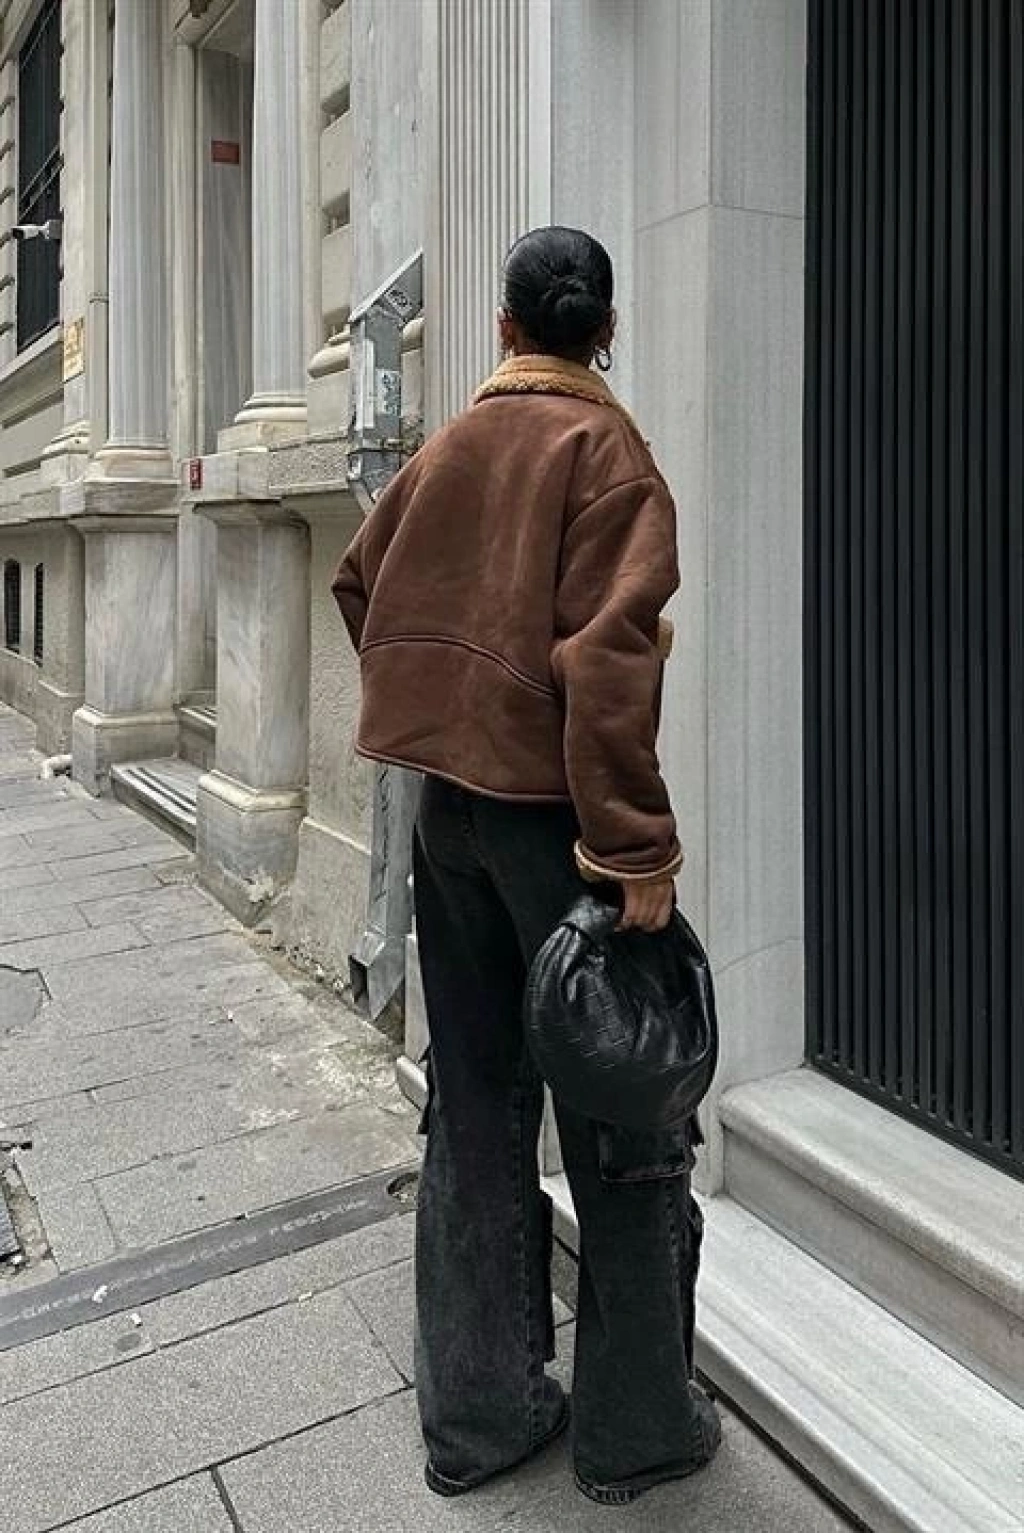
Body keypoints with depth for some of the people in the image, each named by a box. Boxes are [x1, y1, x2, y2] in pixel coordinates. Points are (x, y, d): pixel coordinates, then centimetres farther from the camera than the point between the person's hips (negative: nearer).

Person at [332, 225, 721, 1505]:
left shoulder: (448, 447, 10)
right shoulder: (602, 446, -8)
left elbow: (360, 583, 18)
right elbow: (606, 657, -20)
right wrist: (638, 847, -20)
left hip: (446, 801, 6)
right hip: (551, 808, -6)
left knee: (473, 1111, 15)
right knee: (622, 1121, 8)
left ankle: (476, 1412, 28)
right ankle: (636, 1425, 23)